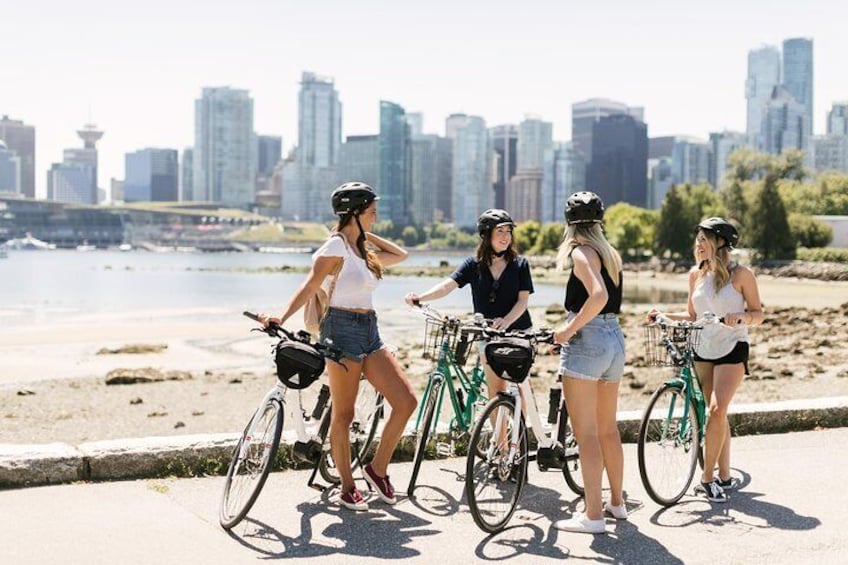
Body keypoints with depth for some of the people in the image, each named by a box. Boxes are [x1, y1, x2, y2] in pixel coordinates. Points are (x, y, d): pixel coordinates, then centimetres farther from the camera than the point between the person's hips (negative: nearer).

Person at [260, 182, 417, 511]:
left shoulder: (362, 249, 17)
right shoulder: (336, 246, -7)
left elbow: (400, 255, 29)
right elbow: (310, 287, -16)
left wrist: (368, 235, 21)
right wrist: (281, 318, -29)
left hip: (370, 333, 8)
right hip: (343, 329, -8)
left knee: (406, 401, -3)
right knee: (343, 414, -1)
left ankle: (378, 468, 12)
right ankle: (347, 488, 11)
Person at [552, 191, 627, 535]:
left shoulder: (580, 253, -11)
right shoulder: (611, 254, 13)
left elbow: (599, 296, -26)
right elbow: (607, 297, 14)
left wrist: (569, 329, -19)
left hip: (586, 341, -8)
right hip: (615, 339, 8)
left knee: (585, 433, -3)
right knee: (608, 429, 19)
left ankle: (593, 515, -1)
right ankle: (617, 502, 30)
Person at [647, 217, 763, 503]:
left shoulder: (741, 274, -8)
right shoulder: (696, 274, 6)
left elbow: (758, 314, -4)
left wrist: (740, 317, -24)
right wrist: (663, 316, 0)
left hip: (732, 348, -5)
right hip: (704, 349, 5)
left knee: (717, 410, -17)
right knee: (717, 413, 10)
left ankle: (708, 477, -8)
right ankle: (724, 476, 18)